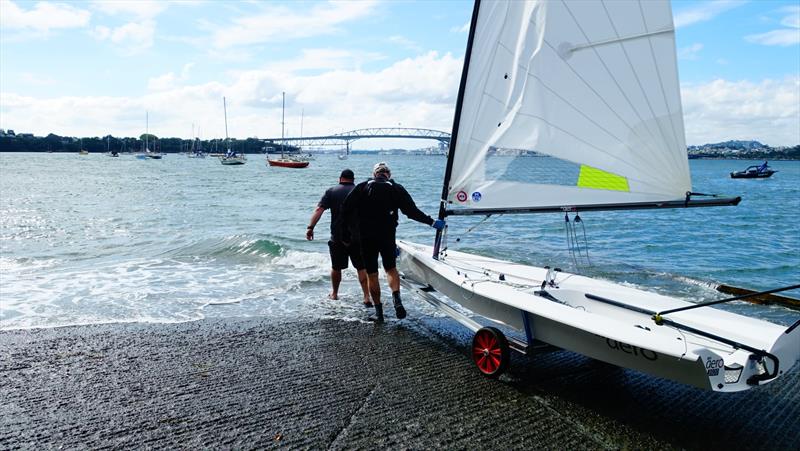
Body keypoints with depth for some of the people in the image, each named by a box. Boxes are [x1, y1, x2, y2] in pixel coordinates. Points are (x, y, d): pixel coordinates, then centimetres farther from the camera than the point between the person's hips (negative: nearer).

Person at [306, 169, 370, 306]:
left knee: (336, 267, 16)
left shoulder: (331, 192, 3)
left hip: (337, 237, 0)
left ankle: (334, 294, 30)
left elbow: (319, 209, -9)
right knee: (362, 268, 4)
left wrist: (310, 227, -11)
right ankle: (367, 297, -3)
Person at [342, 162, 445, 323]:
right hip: (388, 236, 0)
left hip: (366, 237, 0)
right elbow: (412, 211, -4)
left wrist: (354, 230, 8)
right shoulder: (397, 189, 3)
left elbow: (346, 209, -4)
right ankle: (397, 300, -10)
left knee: (372, 275, 9)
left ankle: (378, 312, 11)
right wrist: (432, 222, 3)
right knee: (391, 269, 15)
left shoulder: (362, 187, 3)